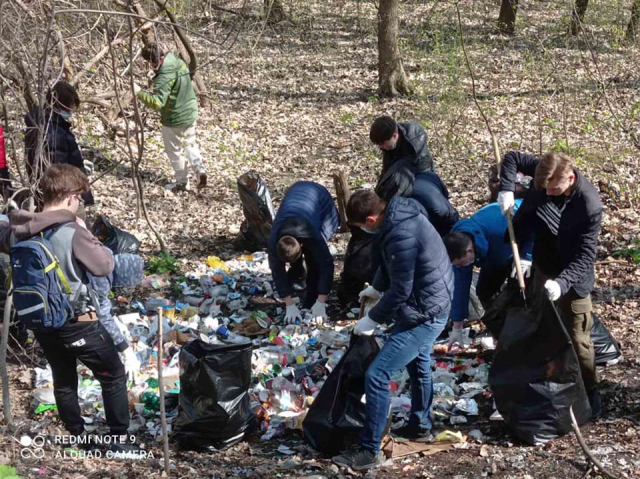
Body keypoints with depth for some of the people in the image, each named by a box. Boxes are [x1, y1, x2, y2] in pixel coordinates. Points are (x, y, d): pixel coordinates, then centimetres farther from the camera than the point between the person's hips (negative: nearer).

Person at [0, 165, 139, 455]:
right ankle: (119, 440, 13)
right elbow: (105, 266, -16)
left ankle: (79, 438, 33)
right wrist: (84, 232, -7)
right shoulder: (72, 233, -24)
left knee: (63, 380, 21)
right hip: (77, 321, -7)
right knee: (113, 375, 10)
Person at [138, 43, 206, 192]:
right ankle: (199, 169, 12)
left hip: (174, 118, -8)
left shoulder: (164, 77, -30)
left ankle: (182, 182, 23)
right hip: (190, 113, 8)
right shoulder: (180, 63, -3)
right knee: (190, 143, 26)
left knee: (174, 151, 11)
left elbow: (157, 102, -37)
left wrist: (139, 93, -33)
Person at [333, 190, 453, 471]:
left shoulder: (402, 235, -32)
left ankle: (369, 451, -1)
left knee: (376, 376, -9)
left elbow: (400, 291, -25)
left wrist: (372, 320, -13)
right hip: (433, 302, 11)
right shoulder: (399, 211, -2)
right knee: (418, 364, 29)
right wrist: (376, 288, 24)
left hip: (424, 313, -11)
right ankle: (420, 425, 50)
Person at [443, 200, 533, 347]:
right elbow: (461, 287, -12)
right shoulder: (460, 248, -23)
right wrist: (457, 327, -5)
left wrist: (526, 257, -46)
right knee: (484, 290, -1)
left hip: (527, 241, -6)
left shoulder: (498, 227, -46)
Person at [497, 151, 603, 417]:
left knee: (577, 339, 1)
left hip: (572, 276, -6)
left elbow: (585, 256, -30)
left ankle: (590, 396, 17)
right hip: (543, 267, 6)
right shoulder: (545, 173, -18)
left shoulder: (589, 205, -31)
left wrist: (562, 282, -44)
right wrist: (506, 189, -19)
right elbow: (512, 158, -2)